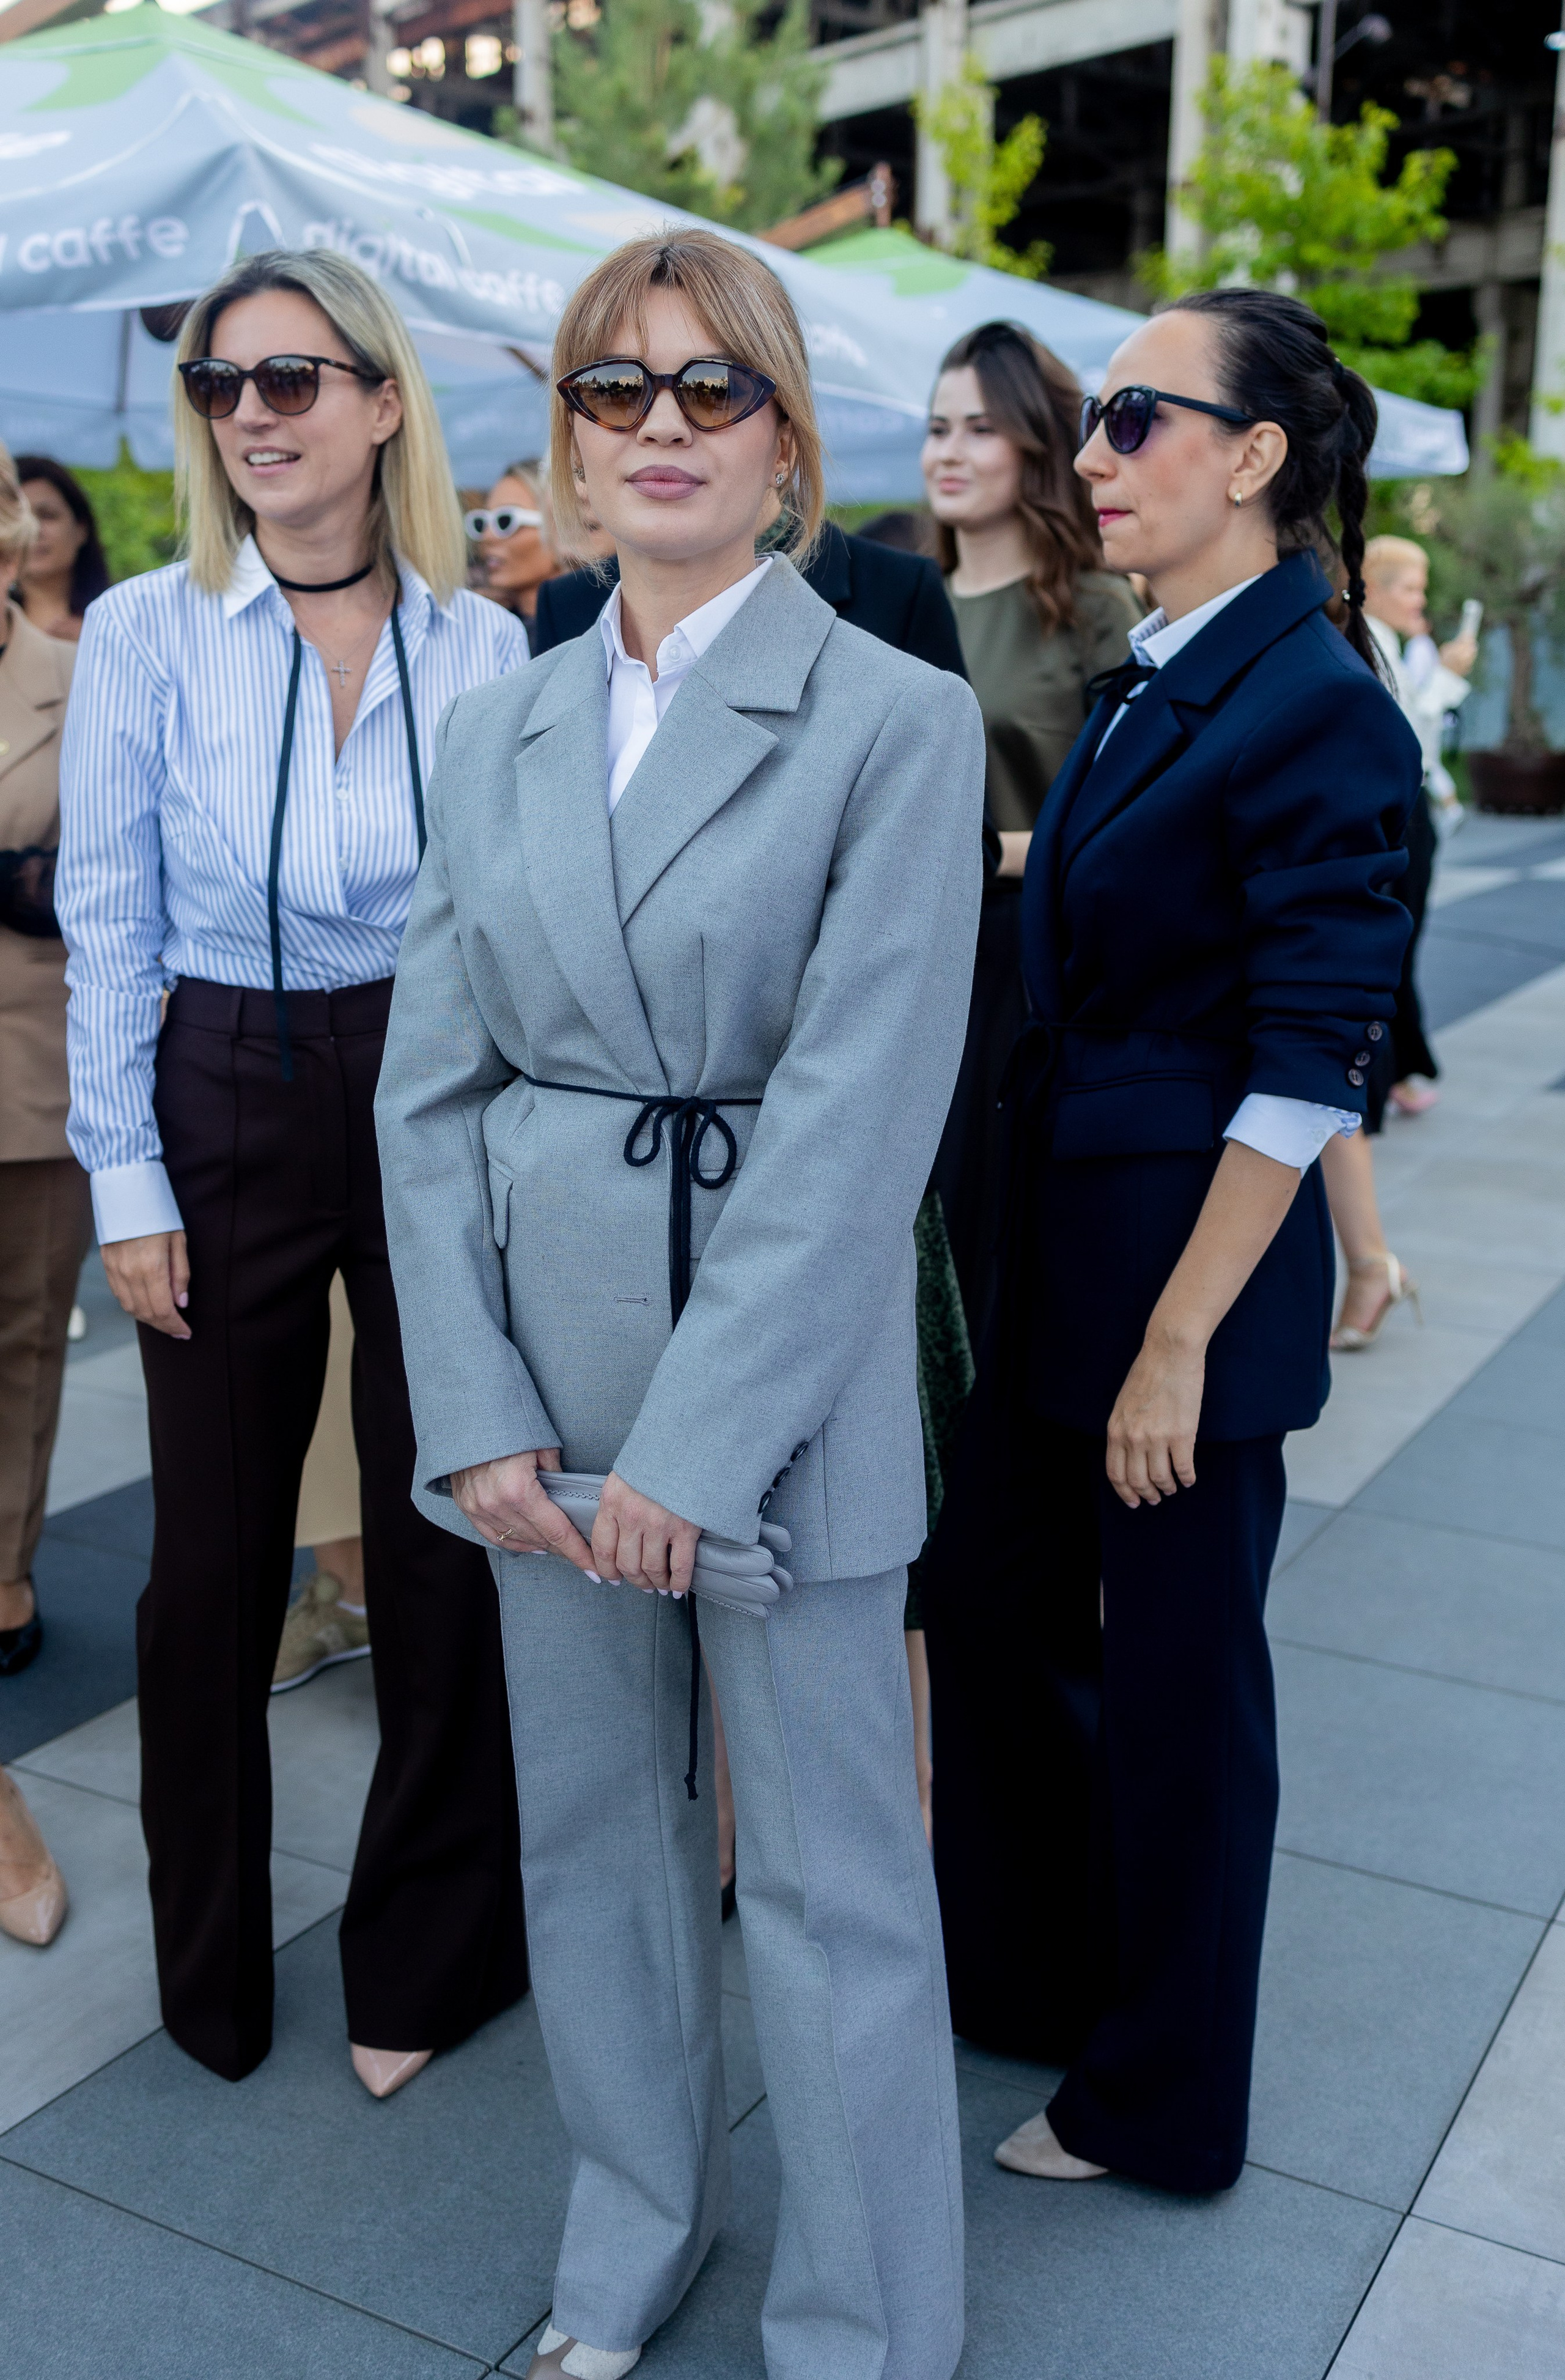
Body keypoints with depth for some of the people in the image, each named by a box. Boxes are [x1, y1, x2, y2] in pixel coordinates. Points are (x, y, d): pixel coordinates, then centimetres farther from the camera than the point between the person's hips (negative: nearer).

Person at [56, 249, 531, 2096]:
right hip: (229, 1105, 0)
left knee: (445, 1533, 6)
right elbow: (110, 922, -1)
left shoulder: (480, 645, 1)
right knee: (214, 1551, 9)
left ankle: (428, 1952, 28)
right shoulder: (144, 632, -2)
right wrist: (127, 1180, -5)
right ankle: (210, 1968, 31)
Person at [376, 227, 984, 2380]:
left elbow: (860, 1110, -15)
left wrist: (698, 1443, -18)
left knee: (830, 1880, 7)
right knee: (594, 1826, 18)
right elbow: (431, 1090, 5)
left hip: (783, 1370, -4)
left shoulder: (897, 721, -7)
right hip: (546, 1365, 5)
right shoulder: (493, 739, 8)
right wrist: (478, 1411, -5)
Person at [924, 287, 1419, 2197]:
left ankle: (1162, 2099, 30)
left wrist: (1179, 1339, -19)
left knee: (1177, 1676, 7)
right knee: (990, 1604, 18)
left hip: (1195, 1251, -8)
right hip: (1057, 1230, 8)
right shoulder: (1149, 675, 9)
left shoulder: (1316, 706, -16)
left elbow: (1305, 1073, -19)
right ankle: (1019, 1972, 42)